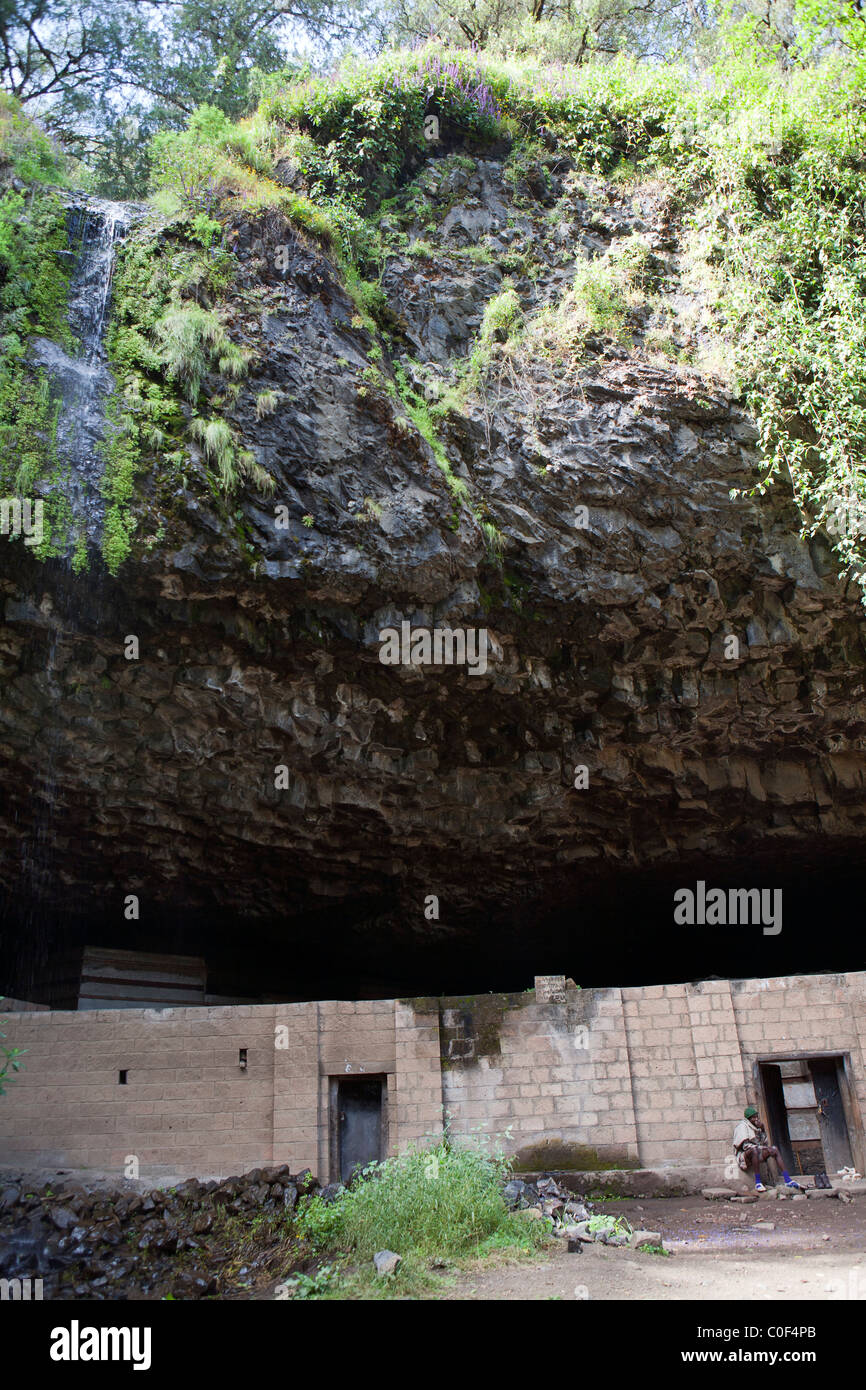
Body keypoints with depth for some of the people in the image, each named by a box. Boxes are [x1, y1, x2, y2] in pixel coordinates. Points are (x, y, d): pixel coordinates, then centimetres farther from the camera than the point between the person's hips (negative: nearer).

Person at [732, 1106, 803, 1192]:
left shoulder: (755, 1127, 15)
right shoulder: (742, 1126, -9)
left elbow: (765, 1143, 10)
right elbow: (745, 1145, -20)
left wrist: (762, 1129, -2)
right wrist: (761, 1148, -21)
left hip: (756, 1153, 8)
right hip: (744, 1155, -8)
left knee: (774, 1148, -9)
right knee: (754, 1150, -39)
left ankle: (787, 1179, -15)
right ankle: (757, 1182, -37)